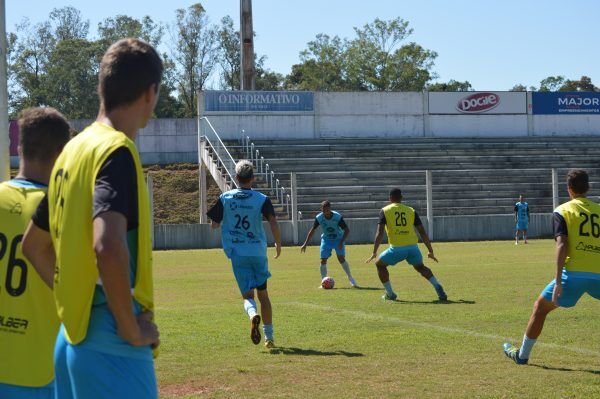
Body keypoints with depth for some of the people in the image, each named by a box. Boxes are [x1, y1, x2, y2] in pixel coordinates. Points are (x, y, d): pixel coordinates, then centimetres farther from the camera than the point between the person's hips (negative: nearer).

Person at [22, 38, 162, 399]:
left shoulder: (73, 150, 11)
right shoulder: (117, 152, -14)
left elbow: (33, 244, 21)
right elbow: (108, 248, -29)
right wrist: (132, 329, -19)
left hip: (72, 338, 9)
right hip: (112, 348, -9)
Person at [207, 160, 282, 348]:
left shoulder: (225, 198, 0)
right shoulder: (262, 199, -4)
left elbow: (214, 224, 5)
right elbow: (274, 224, -13)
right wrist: (278, 245, 2)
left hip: (237, 253, 0)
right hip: (258, 251, 0)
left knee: (247, 295, 5)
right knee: (263, 294, 14)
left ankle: (253, 315, -30)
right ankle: (269, 337, 15)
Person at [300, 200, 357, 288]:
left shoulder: (337, 217, -24)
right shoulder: (319, 218, -16)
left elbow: (347, 230, -19)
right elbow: (312, 230, -4)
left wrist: (342, 242, -31)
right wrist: (305, 244, -7)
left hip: (338, 239, -2)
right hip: (326, 239, 2)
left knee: (341, 258, -16)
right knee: (323, 260, -7)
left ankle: (350, 278, 1)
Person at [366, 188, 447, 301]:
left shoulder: (385, 211, 6)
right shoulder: (411, 211, 13)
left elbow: (380, 233, -5)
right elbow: (422, 232, 11)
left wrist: (374, 252, -5)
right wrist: (430, 251, 16)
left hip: (397, 248, -3)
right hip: (412, 246, 3)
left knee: (380, 264, 21)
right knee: (420, 267, 28)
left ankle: (390, 294, 19)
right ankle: (438, 287, 6)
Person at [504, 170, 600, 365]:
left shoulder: (562, 211, 4)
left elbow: (562, 244, -9)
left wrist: (558, 281, -13)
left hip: (574, 273, -2)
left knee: (540, 307, 17)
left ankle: (522, 354, 24)